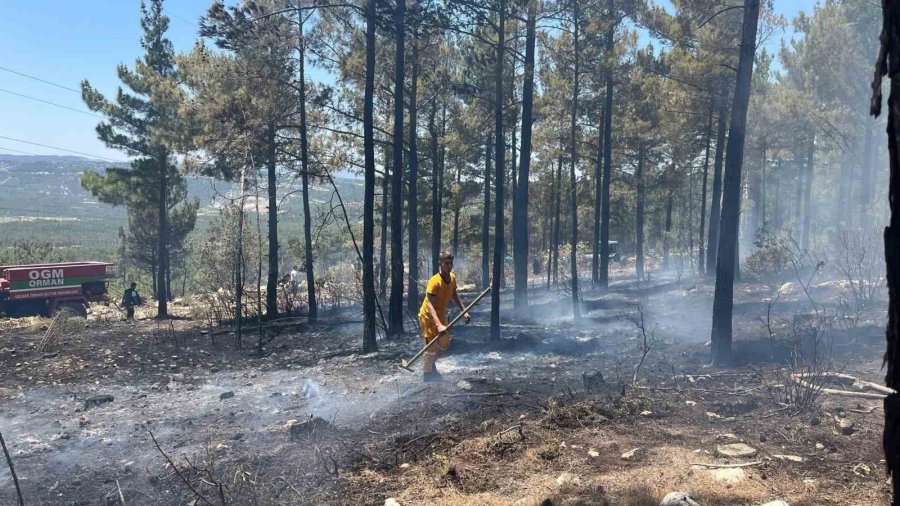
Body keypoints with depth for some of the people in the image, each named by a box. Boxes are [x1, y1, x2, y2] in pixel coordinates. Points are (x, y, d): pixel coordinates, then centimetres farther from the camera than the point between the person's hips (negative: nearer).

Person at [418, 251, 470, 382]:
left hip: (440, 315, 8)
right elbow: (430, 305, -35)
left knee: (445, 343, 14)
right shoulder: (434, 282, -28)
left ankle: (431, 365, 37)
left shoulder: (452, 277, -3)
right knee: (432, 346, -6)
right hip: (428, 316, -8)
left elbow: (454, 295, 16)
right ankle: (427, 373, 13)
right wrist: (439, 325, -45)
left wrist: (464, 311, 12)